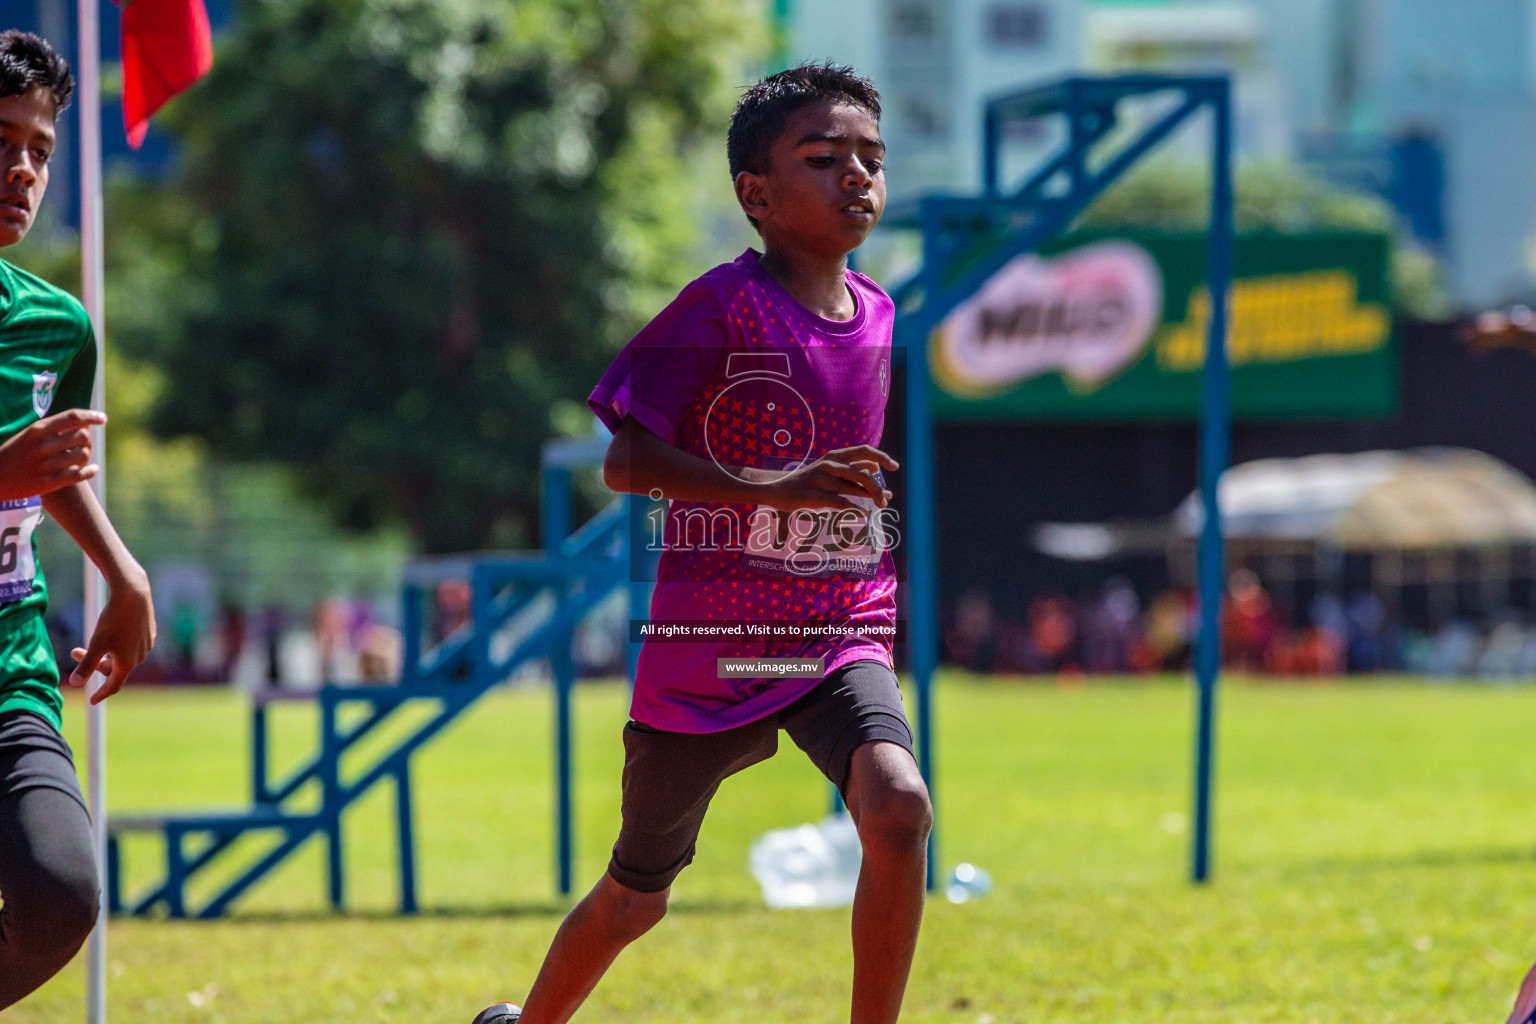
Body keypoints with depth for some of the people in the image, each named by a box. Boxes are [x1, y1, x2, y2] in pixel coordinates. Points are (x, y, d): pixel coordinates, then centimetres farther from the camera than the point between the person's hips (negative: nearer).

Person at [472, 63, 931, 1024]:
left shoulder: (878, 315, 7)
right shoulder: (725, 305, -12)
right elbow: (626, 461, -19)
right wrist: (776, 487, -29)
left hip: (841, 634, 4)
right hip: (709, 647, -4)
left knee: (899, 807, -26)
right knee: (638, 891, 11)